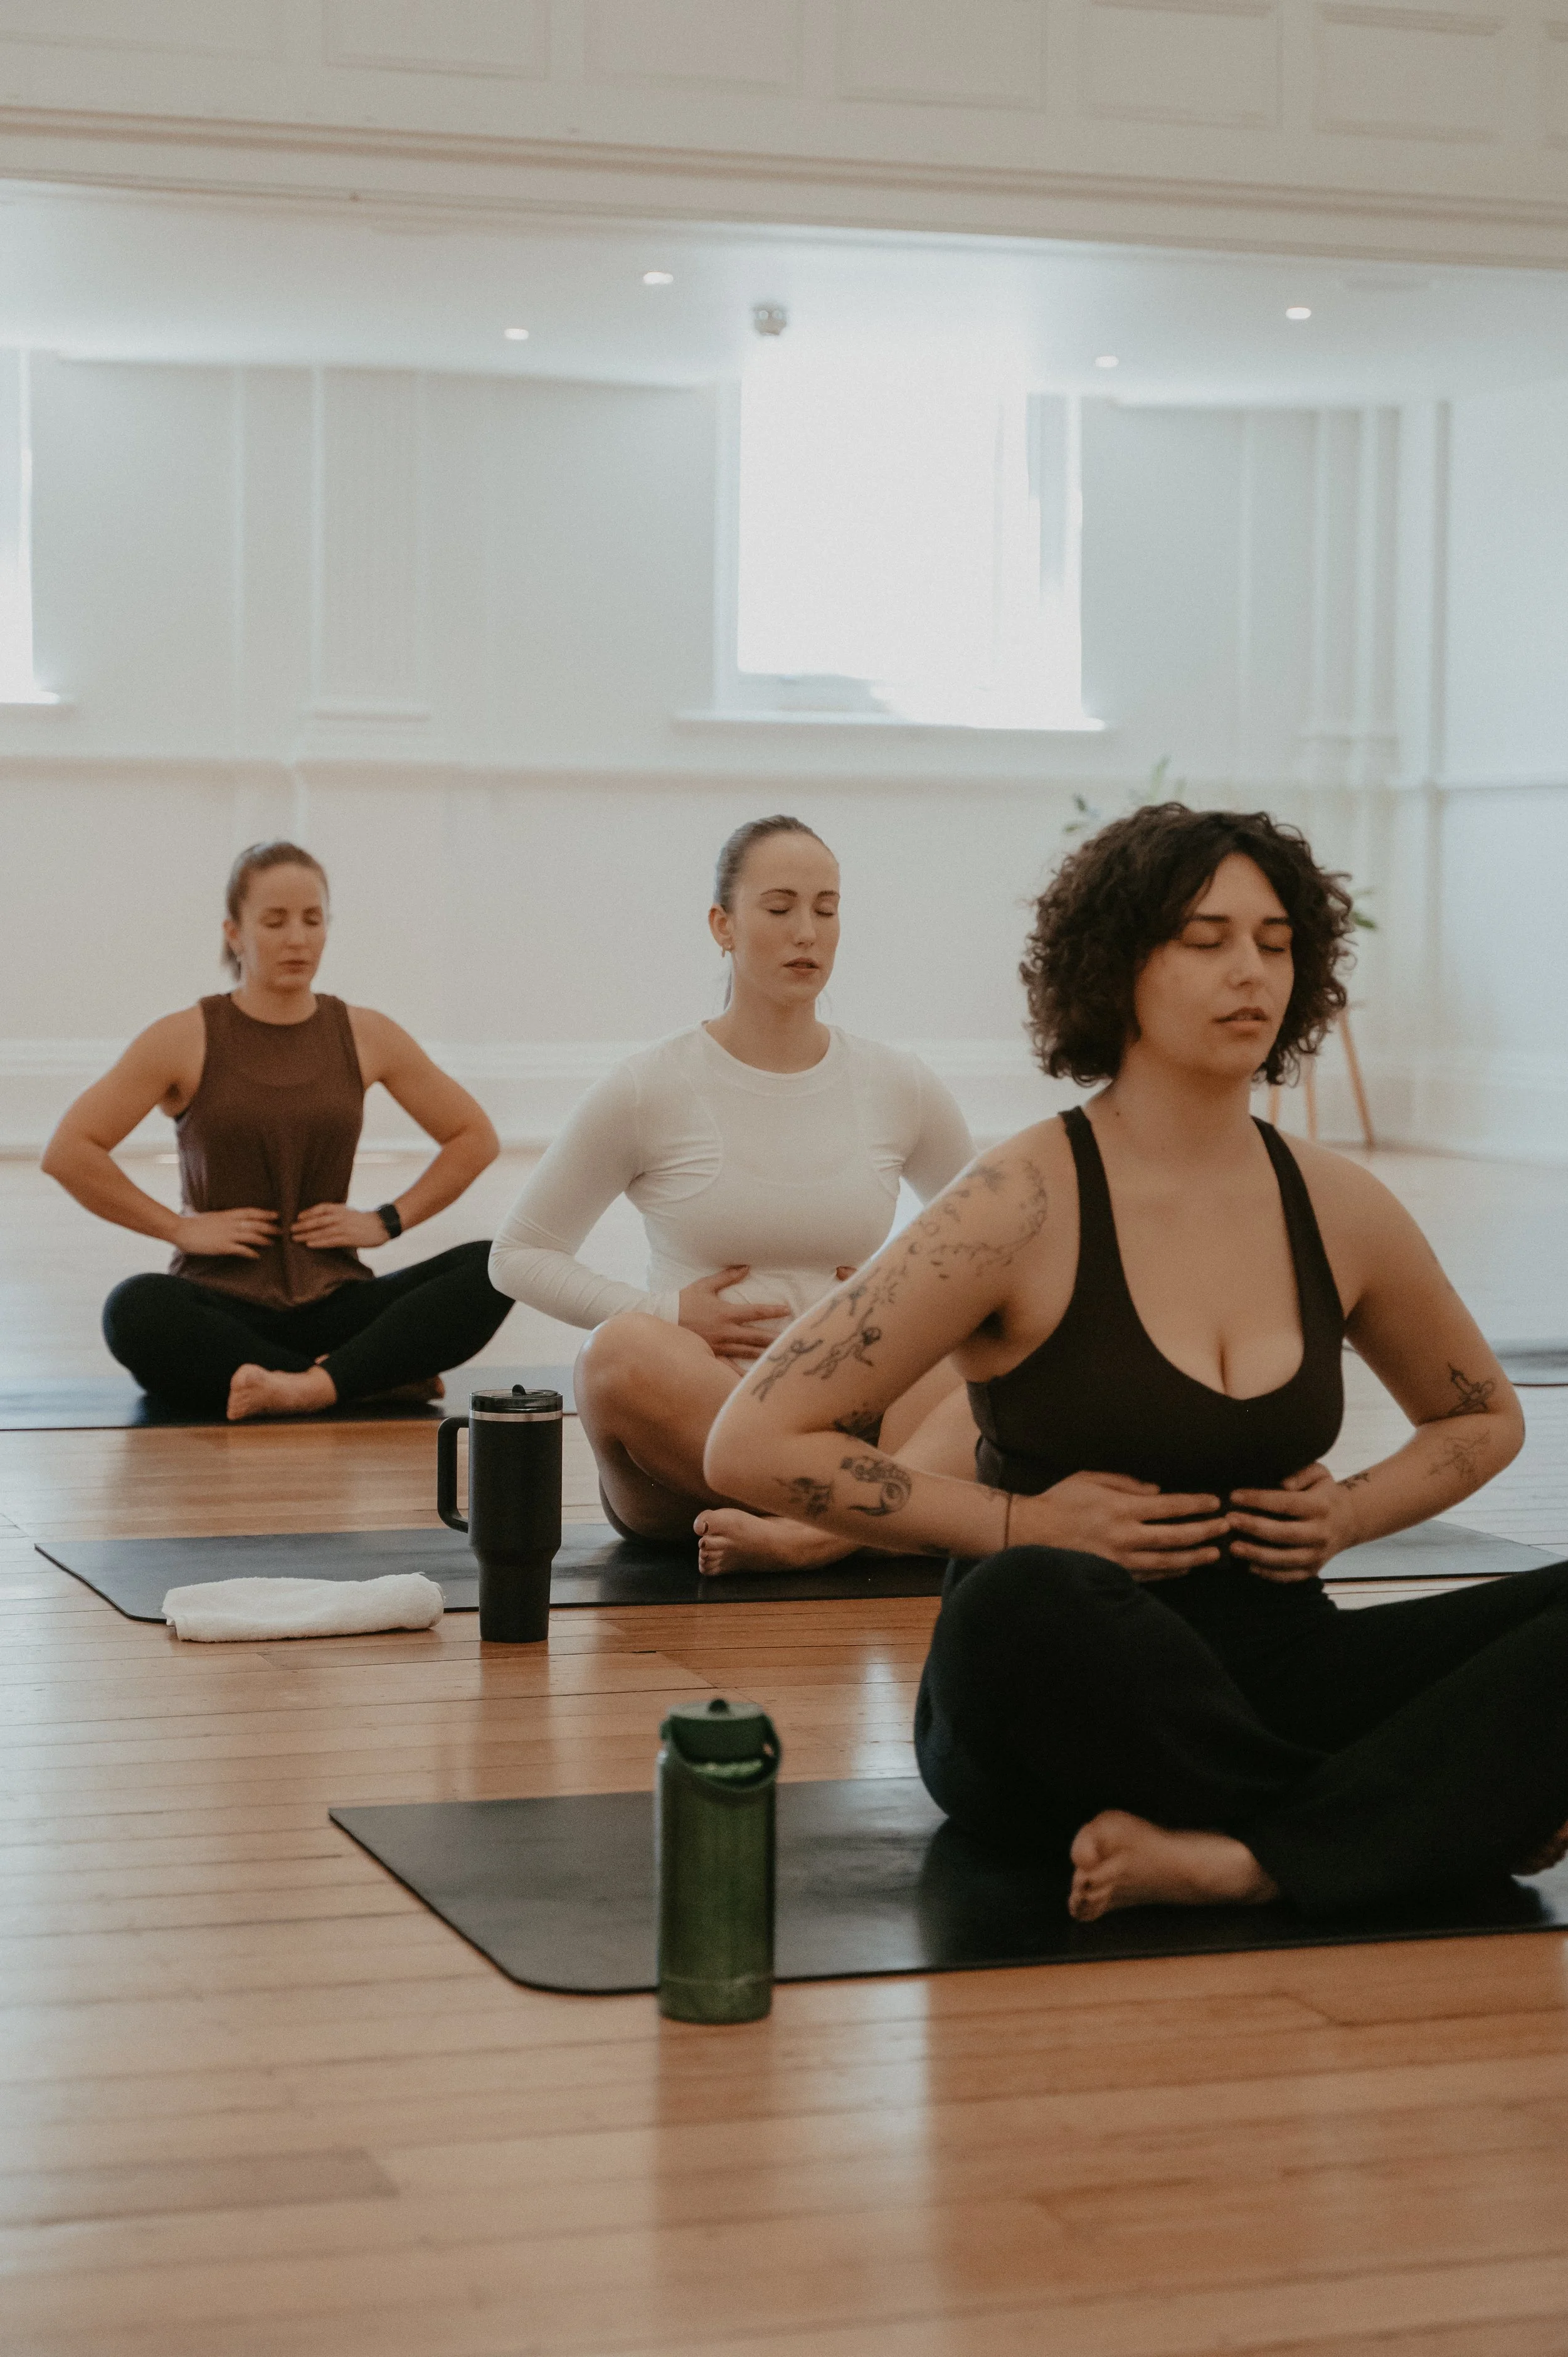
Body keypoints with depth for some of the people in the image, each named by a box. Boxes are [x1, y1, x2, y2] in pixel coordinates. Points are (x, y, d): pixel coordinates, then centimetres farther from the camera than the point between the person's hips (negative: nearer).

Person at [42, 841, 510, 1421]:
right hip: (219, 1305, -2)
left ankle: (314, 1384, -35)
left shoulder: (365, 1037, 8)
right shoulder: (187, 1040, 0)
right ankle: (381, 1380, -31)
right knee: (135, 1310, -38)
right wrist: (179, 1227, -7)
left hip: (334, 1305, 2)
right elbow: (68, 1152, -4)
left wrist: (390, 1220, 4)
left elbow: (475, 1138, 16)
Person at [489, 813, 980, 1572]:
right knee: (625, 1350, -37)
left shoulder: (899, 1087, 9)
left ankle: (819, 1529, -44)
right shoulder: (651, 1089, 1)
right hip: (684, 1427, -2)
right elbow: (519, 1254, 7)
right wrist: (666, 1312, -8)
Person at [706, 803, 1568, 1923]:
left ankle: (1237, 1857, -32)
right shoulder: (1029, 1204, -9)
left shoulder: (1340, 1210, 6)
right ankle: (1422, 1817, -21)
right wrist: (1019, 1523, -12)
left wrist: (1352, 1514, 5)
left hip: (1273, 1674, 5)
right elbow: (754, 1444, -11)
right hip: (1061, 1706, -4)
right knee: (1023, 1607, -41)